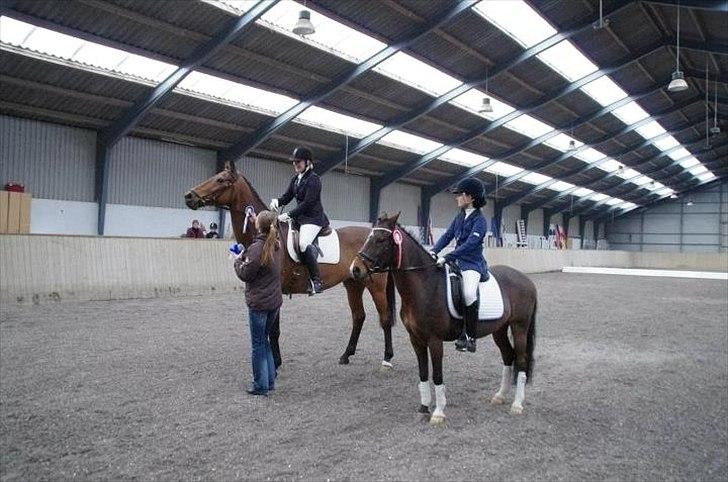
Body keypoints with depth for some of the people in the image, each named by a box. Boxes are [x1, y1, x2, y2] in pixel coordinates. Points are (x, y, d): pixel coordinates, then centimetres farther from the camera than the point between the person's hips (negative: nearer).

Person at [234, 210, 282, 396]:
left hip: (258, 303, -7)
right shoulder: (276, 244, 4)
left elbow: (245, 275, -13)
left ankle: (261, 385, 13)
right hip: (275, 301, 7)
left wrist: (238, 261, 4)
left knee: (258, 344, 4)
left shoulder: (257, 248, -19)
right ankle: (270, 380, 25)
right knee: (264, 340, 20)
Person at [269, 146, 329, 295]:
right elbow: (288, 196, 15)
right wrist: (277, 201, -9)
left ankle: (316, 281, -26)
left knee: (304, 243, -32)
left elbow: (308, 203, -19)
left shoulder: (313, 179, -12)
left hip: (313, 218, -10)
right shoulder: (295, 179, 13)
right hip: (300, 217, 10)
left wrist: (289, 215, -23)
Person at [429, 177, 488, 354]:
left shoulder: (479, 220, -10)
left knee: (469, 294, -32)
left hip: (473, 264, -8)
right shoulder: (460, 216, 13)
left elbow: (470, 244, -21)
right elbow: (447, 235, 10)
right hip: (457, 260, 9)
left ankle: (469, 337, -21)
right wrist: (434, 251, -8)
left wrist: (447, 257, -28)